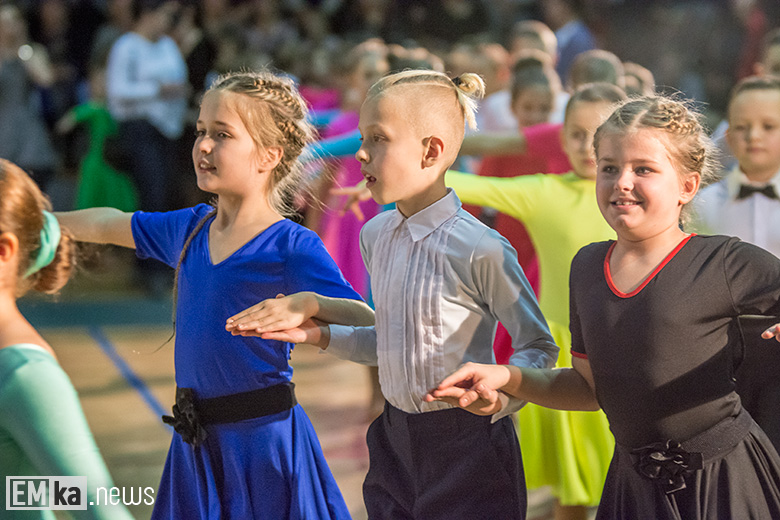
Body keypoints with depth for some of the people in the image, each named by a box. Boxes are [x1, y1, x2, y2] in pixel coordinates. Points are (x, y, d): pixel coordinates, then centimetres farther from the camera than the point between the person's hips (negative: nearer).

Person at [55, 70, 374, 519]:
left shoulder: (291, 247, -13)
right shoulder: (190, 229, 7)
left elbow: (368, 325, -20)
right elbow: (107, 224, 24)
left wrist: (310, 302, -37)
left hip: (263, 439, -6)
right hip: (196, 443, 6)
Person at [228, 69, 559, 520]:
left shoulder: (479, 249, -17)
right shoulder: (376, 236, 6)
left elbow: (539, 347, -9)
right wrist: (318, 334, 8)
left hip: (466, 446, -6)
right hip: (396, 443, 7)